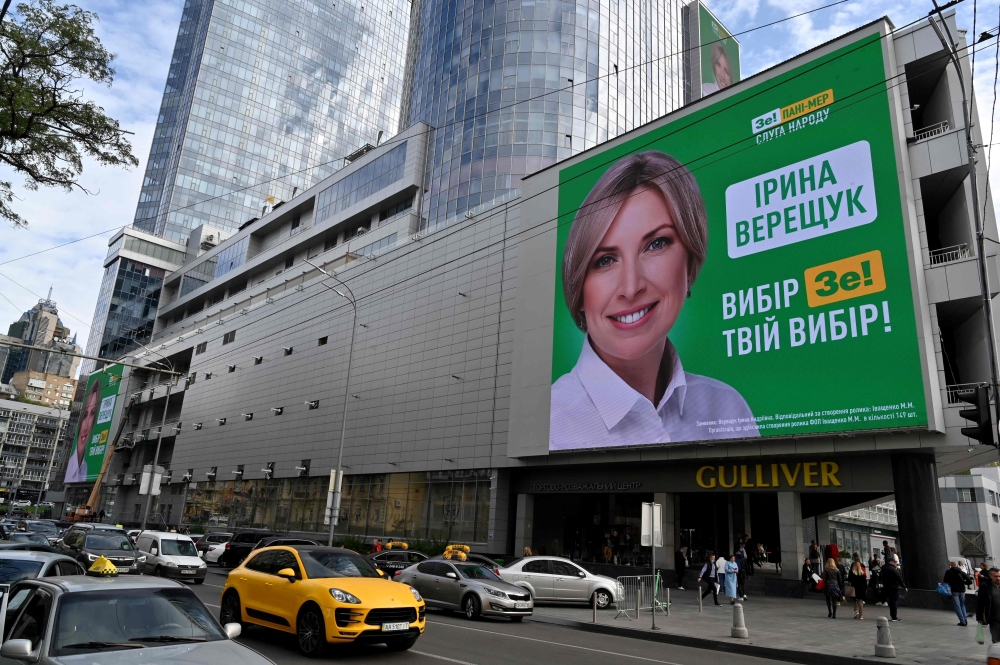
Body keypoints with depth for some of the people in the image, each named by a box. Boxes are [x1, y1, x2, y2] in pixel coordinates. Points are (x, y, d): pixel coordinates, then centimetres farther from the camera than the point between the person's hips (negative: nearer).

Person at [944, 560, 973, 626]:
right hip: (962, 591, 4)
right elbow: (970, 581, 3)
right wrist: (963, 582, 19)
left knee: (957, 606, 1)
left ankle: (962, 621, -5)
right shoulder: (962, 572, 4)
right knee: (962, 605, 19)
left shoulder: (948, 572, -4)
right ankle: (965, 620, 13)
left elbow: (945, 581, 1)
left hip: (954, 591, -4)